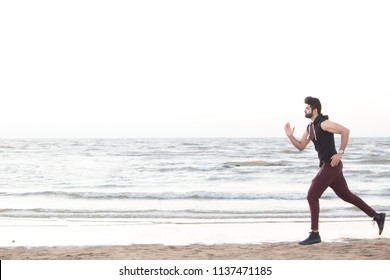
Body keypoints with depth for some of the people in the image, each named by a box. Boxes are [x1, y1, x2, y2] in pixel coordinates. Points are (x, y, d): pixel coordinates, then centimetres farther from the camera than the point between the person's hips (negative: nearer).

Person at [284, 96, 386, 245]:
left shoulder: (323, 123, -15)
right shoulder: (310, 127, 14)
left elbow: (345, 131, -22)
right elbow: (301, 146, 18)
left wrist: (340, 153, -21)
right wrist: (290, 136, 0)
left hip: (331, 165, -10)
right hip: (327, 166, 10)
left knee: (312, 196, -10)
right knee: (346, 195, 17)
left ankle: (314, 234, -7)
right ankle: (377, 216, 24)